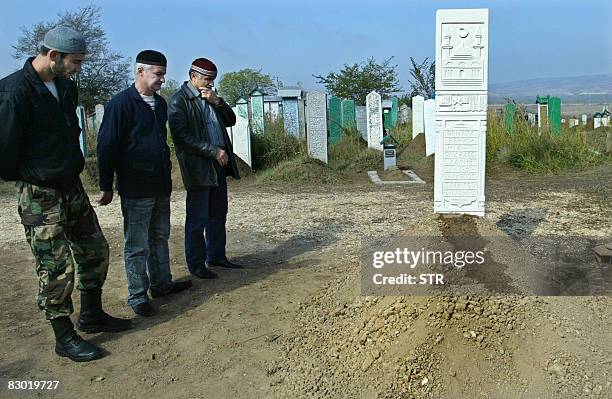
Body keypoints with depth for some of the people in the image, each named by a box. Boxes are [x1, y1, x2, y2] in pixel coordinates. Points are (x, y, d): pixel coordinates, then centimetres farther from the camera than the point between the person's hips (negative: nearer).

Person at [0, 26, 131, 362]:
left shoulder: (66, 87, 7)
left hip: (72, 188, 8)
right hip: (39, 197, -8)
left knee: (95, 250, 14)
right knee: (57, 268, -2)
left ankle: (92, 315, 32)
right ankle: (64, 337, 14)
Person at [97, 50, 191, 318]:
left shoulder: (159, 103, 12)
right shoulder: (121, 103, -11)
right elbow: (106, 146, -11)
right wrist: (106, 186, -10)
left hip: (161, 185, 8)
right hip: (135, 188, -8)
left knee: (159, 238, 17)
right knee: (137, 245, 1)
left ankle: (161, 283, 30)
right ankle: (137, 296, 12)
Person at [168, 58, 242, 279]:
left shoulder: (210, 97, 16)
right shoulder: (179, 101, -8)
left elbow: (230, 121, 14)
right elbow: (181, 136, -16)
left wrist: (217, 102, -3)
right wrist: (213, 151, -17)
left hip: (218, 165, 8)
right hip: (197, 168, -8)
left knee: (218, 214, 14)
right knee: (197, 219, -1)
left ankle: (216, 256, 27)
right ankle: (196, 264, 9)